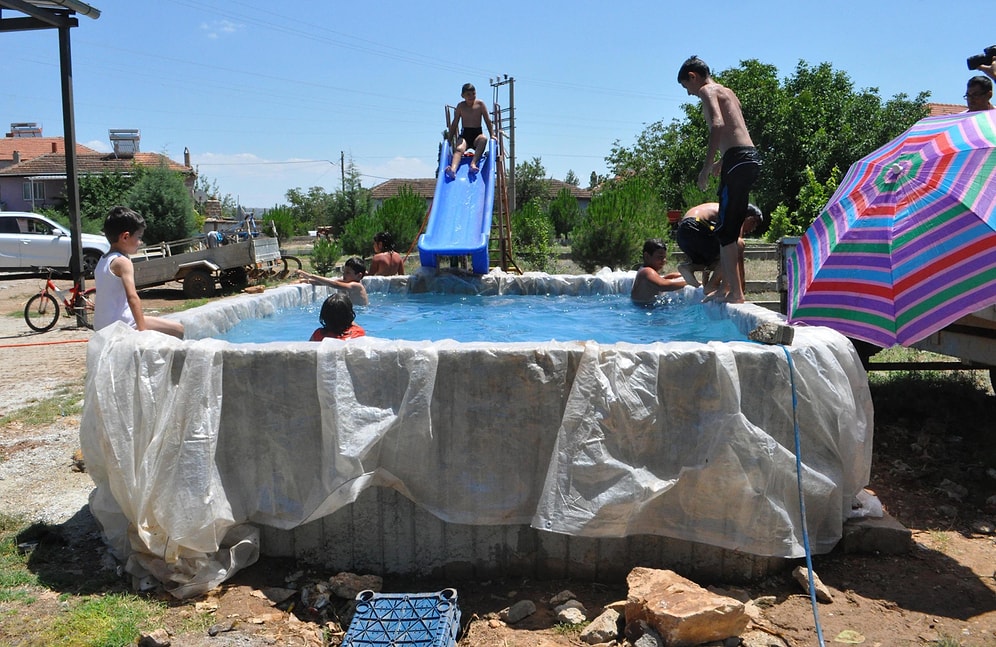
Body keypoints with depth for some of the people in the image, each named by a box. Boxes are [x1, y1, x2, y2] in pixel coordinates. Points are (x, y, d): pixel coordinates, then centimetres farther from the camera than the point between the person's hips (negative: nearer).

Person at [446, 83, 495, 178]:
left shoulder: (480, 104, 4)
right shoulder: (461, 106, 7)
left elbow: (488, 121, 4)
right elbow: (454, 123, 10)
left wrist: (492, 135, -5)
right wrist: (450, 138, 6)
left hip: (477, 134, 0)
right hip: (464, 134, 0)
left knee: (483, 139, -37)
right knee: (459, 149, -31)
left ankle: (473, 163, -49)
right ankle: (453, 169, -59)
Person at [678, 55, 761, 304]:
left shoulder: (707, 91, -2)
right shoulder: (726, 91, 26)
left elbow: (718, 125, -19)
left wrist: (707, 166, -20)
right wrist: (720, 162, 37)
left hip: (738, 160, -10)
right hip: (751, 158, 10)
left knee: (725, 229, -8)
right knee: (730, 227, 15)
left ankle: (736, 293, -9)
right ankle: (727, 287, 22)